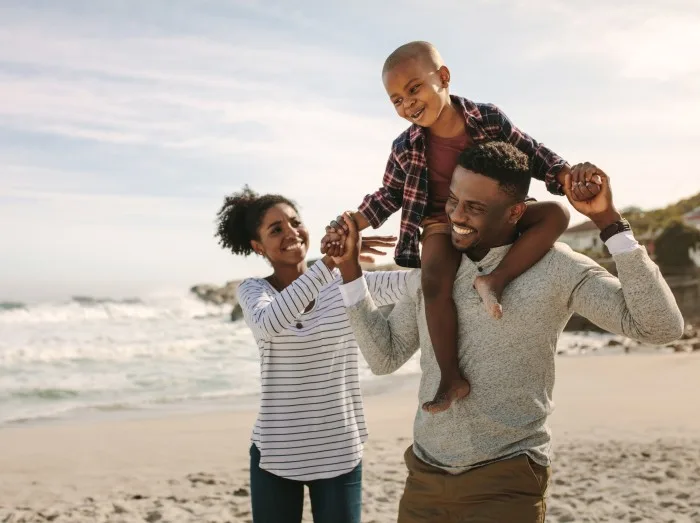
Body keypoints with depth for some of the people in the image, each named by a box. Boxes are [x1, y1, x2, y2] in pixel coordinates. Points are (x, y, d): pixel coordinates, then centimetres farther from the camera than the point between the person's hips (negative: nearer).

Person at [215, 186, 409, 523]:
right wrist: (327, 262, -36)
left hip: (340, 454, 1)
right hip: (275, 454, 0)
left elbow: (408, 282, -18)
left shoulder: (344, 282, -2)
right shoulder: (253, 290, -4)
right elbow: (269, 324, -28)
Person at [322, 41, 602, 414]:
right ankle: (452, 378, -25)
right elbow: (389, 196, 9)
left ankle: (495, 280, -32)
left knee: (555, 213, -21)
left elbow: (533, 155, 2)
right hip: (443, 223, -1)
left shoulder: (488, 119, -7)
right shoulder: (406, 149, -4)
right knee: (435, 280, -31)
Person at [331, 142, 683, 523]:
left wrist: (607, 221, -21)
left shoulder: (555, 267, -8)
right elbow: (384, 357, 9)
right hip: (424, 478, 5)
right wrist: (350, 267, 2)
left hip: (505, 483, -4)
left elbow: (661, 327, -15)